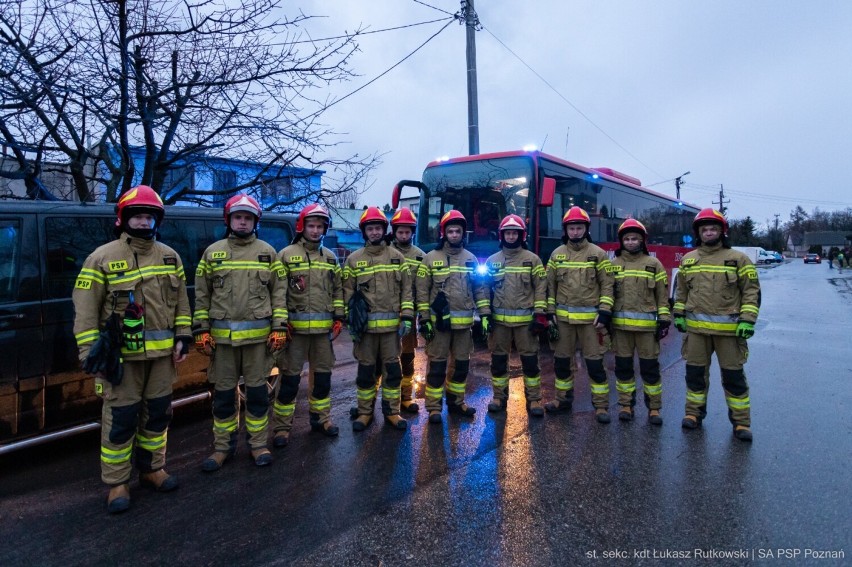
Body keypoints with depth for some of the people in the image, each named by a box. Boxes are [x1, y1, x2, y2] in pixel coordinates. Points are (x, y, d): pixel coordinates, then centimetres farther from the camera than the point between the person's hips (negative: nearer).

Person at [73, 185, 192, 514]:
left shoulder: (170, 257, 9)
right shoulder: (103, 258, -4)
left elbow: (181, 301, 13)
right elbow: (85, 309, -5)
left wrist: (183, 337, 6)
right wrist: (90, 351, -10)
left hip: (162, 352, 4)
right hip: (122, 353, -4)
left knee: (158, 413, 13)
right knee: (120, 418, 1)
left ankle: (152, 469, 30)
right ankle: (117, 483, 16)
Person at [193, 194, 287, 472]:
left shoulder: (267, 252, 6)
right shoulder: (212, 252, 7)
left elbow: (278, 292, 4)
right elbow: (202, 295, 8)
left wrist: (279, 327, -3)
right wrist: (201, 329, 1)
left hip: (258, 334, -1)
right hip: (222, 335, 1)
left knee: (257, 390, 7)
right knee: (223, 392, 9)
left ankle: (258, 443, 20)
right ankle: (223, 446, 22)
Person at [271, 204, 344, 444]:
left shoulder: (330, 257, 12)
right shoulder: (286, 255, -2)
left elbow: (338, 289, 15)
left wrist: (338, 317, 8)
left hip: (323, 327, 4)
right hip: (296, 327, -4)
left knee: (323, 376, 12)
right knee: (290, 378, 1)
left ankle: (320, 418, 28)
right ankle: (281, 426, 12)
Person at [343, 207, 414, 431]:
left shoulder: (397, 256, 6)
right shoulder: (353, 259, 4)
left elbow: (406, 289, 5)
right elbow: (348, 292, 5)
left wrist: (407, 317, -2)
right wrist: (351, 320, -2)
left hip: (392, 325, 1)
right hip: (365, 325, 0)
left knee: (392, 369, 7)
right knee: (366, 370, 8)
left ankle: (391, 411, 20)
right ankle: (365, 412, 21)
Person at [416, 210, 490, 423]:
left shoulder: (471, 258, 9)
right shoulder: (431, 258, -2)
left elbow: (480, 288, 11)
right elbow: (422, 291, -4)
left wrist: (484, 315, 3)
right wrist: (424, 319, -8)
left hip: (464, 322, 4)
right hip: (439, 322, -4)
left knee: (462, 363, 13)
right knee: (437, 365, 1)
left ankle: (456, 401, 29)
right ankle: (434, 407, 11)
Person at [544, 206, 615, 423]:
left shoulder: (597, 254, -1)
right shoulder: (556, 254, 7)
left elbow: (607, 285, -2)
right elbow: (550, 286, 9)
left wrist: (605, 312, -10)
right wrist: (550, 314, 4)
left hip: (590, 318, -3)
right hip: (563, 317, 3)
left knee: (594, 362, 0)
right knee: (561, 360, 11)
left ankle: (601, 405, 10)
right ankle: (563, 399, 26)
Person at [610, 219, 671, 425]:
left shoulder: (654, 264, 5)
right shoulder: (614, 264, 8)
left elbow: (663, 295, 4)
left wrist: (664, 321, -3)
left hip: (647, 325, -1)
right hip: (620, 325, 2)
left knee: (650, 367, 3)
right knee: (623, 366, 8)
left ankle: (654, 408, 14)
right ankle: (626, 405, 19)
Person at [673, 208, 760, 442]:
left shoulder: (738, 259, 0)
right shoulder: (688, 260, 10)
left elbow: (752, 291, -1)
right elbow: (681, 290, 18)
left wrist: (747, 320, -9)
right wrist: (678, 314, 10)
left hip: (728, 329, -3)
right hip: (696, 327, 3)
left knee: (733, 375, 3)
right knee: (695, 372, 10)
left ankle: (741, 421, 15)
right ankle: (694, 413, 24)